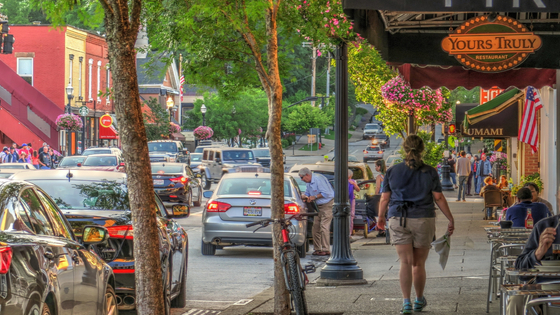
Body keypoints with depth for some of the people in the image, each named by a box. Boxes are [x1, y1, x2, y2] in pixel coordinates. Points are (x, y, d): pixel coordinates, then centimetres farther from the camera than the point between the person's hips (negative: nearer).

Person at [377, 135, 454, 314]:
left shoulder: (392, 171, 2)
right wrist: (450, 219, 5)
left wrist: (381, 218, 19)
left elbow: (385, 198, 4)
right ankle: (419, 300, 28)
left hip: (398, 220, 0)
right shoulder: (430, 172, -1)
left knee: (405, 263, -2)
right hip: (423, 220, 0)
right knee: (419, 264, 12)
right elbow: (439, 198, -2)